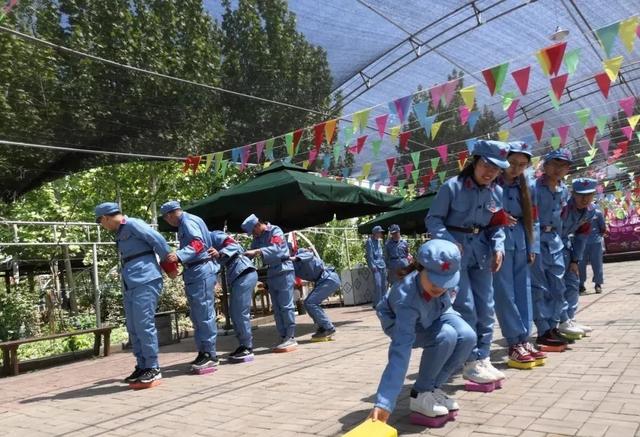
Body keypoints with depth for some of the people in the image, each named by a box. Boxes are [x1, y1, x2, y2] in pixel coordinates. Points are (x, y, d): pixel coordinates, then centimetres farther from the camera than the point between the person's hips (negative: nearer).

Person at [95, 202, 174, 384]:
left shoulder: (132, 224, -7)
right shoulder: (120, 233, 22)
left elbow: (159, 241, -11)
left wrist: (170, 265, -3)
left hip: (145, 283, -10)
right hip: (130, 286, 10)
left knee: (144, 326, -8)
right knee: (133, 328, 10)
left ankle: (153, 368, 0)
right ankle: (142, 366, 19)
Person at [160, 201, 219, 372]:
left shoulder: (188, 221, -9)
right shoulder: (185, 223, 22)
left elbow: (198, 243, -23)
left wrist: (178, 255, -33)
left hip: (201, 272, -11)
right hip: (195, 273, 11)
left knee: (204, 314, -8)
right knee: (197, 316, 12)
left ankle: (210, 355, -4)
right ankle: (203, 352, 17)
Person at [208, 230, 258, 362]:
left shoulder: (214, 235, -2)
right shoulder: (209, 242, 24)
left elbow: (234, 245, -17)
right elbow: (217, 263, 16)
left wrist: (219, 254, -33)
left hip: (244, 274, -10)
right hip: (238, 277, 10)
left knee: (240, 313, -9)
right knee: (234, 313, 13)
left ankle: (248, 349, -3)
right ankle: (244, 345, 20)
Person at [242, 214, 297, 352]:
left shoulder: (275, 231, -8)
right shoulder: (257, 238, 14)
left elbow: (276, 248, -25)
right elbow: (250, 253, 6)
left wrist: (257, 251, -36)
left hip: (284, 271, -8)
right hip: (271, 273, 8)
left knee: (286, 305, -9)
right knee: (277, 308, 8)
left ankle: (291, 338, -6)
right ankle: (283, 337, 12)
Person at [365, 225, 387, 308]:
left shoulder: (379, 241, 18)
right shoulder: (369, 241, -5)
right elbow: (369, 255, -10)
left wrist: (385, 264, 15)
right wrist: (372, 266, -16)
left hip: (382, 265, 8)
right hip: (375, 266, -8)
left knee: (384, 285, 7)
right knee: (378, 285, -12)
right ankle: (376, 303, -7)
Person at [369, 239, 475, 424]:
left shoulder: (445, 274, -32)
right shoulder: (407, 299, -44)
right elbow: (400, 351, -49)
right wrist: (384, 403, -54)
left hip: (436, 314, 5)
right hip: (400, 323, -5)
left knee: (467, 336, -21)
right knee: (445, 336, -32)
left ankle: (433, 388, -4)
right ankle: (420, 395, -14)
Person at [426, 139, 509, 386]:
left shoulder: (497, 192, 4)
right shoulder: (453, 187, -13)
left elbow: (496, 226, 12)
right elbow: (433, 219, -10)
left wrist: (498, 247, -5)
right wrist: (448, 242, -23)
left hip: (481, 251, 6)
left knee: (485, 307, 8)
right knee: (465, 308, -6)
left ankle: (483, 359, 20)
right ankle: (471, 363, 5)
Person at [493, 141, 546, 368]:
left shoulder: (527, 187, 13)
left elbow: (533, 220, 15)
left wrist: (533, 247, 9)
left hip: (521, 243, 6)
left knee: (523, 291, 7)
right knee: (505, 293, -4)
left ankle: (523, 340, 15)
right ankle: (515, 344, 2)